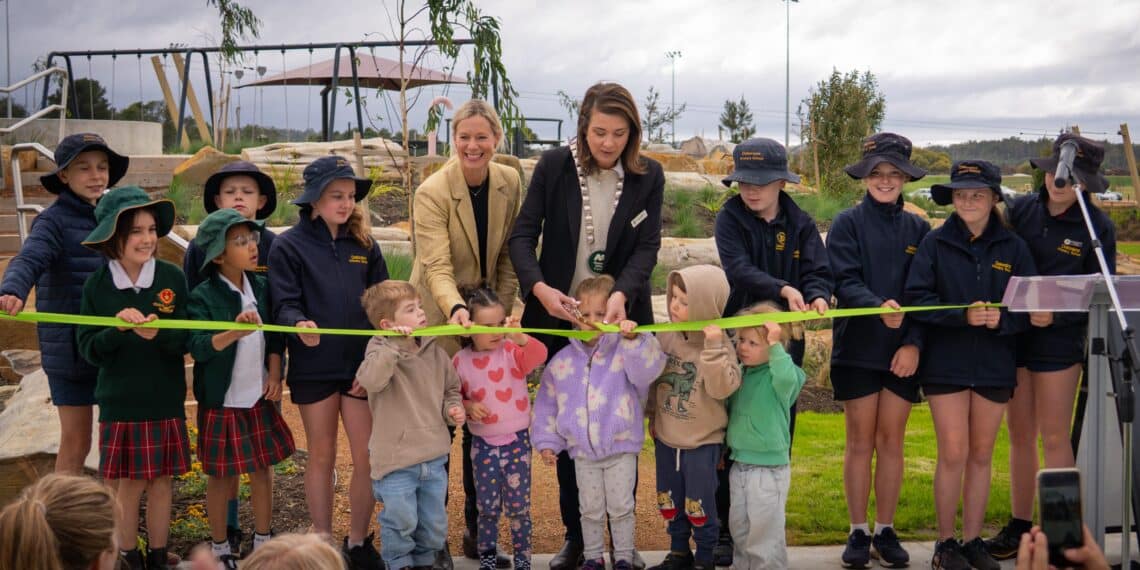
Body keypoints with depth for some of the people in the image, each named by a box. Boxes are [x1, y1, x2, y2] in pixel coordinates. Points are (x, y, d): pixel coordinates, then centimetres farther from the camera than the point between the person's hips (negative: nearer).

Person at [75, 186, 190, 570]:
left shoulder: (173, 278, -6)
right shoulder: (97, 286, -5)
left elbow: (187, 340, -4)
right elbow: (89, 350, -6)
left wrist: (158, 335, -24)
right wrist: (118, 328, -23)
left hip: (166, 401, 1)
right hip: (120, 403, -1)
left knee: (162, 482, 10)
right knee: (127, 486, 7)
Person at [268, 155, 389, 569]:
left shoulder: (364, 245, 9)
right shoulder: (289, 245, -1)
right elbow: (284, 304, -8)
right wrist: (299, 324, -31)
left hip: (362, 366, 3)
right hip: (314, 368, -2)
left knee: (368, 457, 2)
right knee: (322, 457, 10)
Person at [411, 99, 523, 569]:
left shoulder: (509, 183, -2)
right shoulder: (432, 192, -17)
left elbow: (508, 254, 5)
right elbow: (436, 266, -25)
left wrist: (501, 310, -1)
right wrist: (456, 309, -42)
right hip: (441, 315, -4)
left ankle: (478, 529, 20)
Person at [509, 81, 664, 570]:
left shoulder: (648, 176, -3)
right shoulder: (554, 166, -6)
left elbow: (647, 247, -10)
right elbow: (523, 234, -8)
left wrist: (621, 295, -29)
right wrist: (539, 286, -26)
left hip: (621, 317, 0)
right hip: (560, 317, 0)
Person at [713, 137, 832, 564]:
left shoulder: (801, 224, 3)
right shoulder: (730, 219, -5)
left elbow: (818, 272, -8)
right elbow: (739, 268, -21)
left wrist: (818, 296, -32)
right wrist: (783, 289, -37)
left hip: (785, 342, 3)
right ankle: (725, 529, 11)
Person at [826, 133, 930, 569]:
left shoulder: (917, 229, 7)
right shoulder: (847, 224, -1)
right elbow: (845, 282, -13)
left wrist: (914, 343, -9)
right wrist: (879, 306, -32)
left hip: (902, 351, 2)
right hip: (857, 348, -2)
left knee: (891, 440, 7)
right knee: (860, 441, 4)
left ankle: (886, 531, 17)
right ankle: (859, 533, 13)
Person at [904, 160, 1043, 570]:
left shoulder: (1013, 248, 3)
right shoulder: (935, 243, -1)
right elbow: (916, 298, -8)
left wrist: (1002, 319, -18)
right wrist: (963, 315, -20)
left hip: (994, 365, 2)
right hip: (946, 363, -2)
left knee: (981, 455, 10)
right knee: (953, 454, -4)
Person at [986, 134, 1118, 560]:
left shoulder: (1097, 227, -6)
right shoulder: (1020, 210, 2)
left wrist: (1054, 313, -19)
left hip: (1059, 340, -4)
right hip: (1012, 334, 4)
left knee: (1054, 437, -1)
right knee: (1019, 434, 11)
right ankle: (1019, 526, 22)